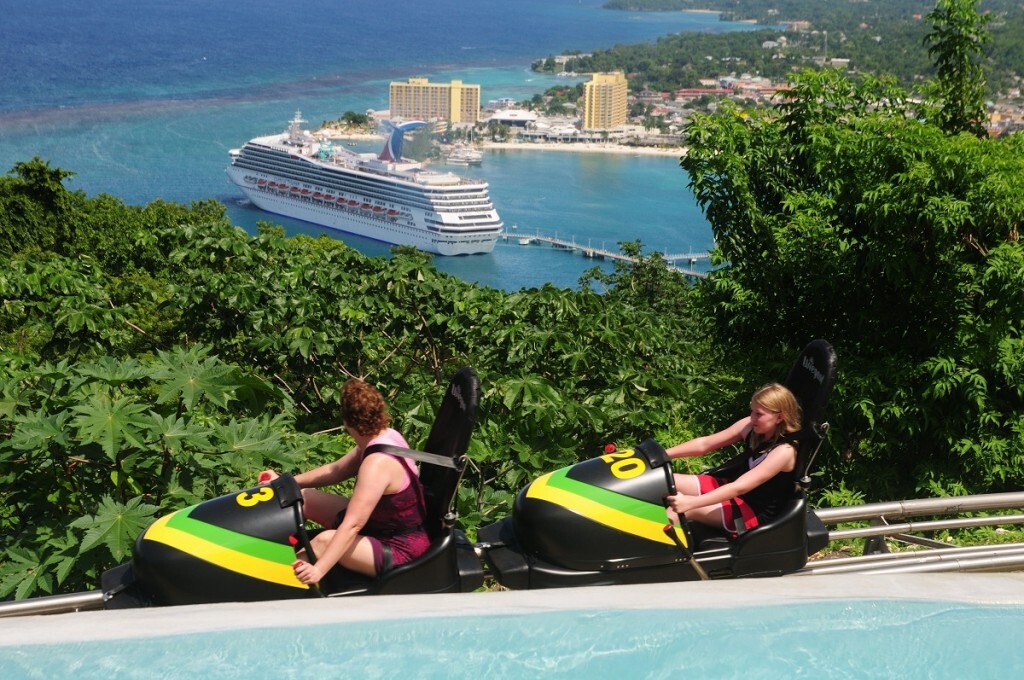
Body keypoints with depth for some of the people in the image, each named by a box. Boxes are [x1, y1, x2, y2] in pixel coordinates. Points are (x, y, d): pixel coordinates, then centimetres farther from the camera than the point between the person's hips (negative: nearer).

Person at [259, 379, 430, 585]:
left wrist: (319, 569, -37)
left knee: (326, 540, -34)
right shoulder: (386, 436, -3)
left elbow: (353, 525, -35)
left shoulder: (378, 463, -30)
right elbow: (336, 470, 11)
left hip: (401, 550, -10)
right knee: (299, 497, 6)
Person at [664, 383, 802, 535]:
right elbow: (704, 444, -2)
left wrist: (690, 503, -41)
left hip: (755, 513, -8)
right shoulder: (750, 426, -5)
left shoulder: (784, 452, -26)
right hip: (731, 490, 8)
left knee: (681, 509, -27)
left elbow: (740, 488, -33)